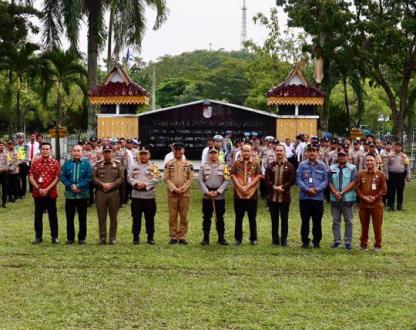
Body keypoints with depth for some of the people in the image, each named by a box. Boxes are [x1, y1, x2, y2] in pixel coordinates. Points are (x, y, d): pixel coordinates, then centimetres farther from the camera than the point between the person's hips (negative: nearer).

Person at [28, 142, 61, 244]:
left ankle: (54, 236, 11)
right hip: (38, 193, 2)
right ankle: (38, 236, 16)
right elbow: (31, 177, 0)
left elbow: (57, 178, -6)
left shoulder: (55, 163, -1)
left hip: (51, 193, -2)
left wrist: (47, 189, -13)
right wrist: (39, 189, -11)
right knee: (38, 215, 8)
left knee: (53, 215, 4)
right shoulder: (35, 162, 4)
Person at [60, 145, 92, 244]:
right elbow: (62, 176, 0)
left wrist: (78, 186, -15)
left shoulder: (86, 163, 1)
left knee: (82, 218, 5)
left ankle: (82, 238, 14)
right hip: (69, 194, 1)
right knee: (69, 218, 6)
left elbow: (89, 177, -7)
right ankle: (70, 238, 15)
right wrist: (71, 186, -13)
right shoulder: (67, 163, 6)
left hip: (83, 195, -1)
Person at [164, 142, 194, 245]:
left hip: (185, 193, 0)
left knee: (184, 216, 2)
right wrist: (174, 189, -12)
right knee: (172, 216, 2)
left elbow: (190, 179, 1)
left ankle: (182, 237, 8)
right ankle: (173, 237, 8)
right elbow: (166, 178, -1)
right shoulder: (168, 164, 4)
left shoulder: (189, 164, 4)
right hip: (172, 193, 0)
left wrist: (182, 189, -11)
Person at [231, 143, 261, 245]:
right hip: (239, 194, 1)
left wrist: (247, 186, -14)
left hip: (252, 194, -1)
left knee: (252, 218, 6)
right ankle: (238, 238, 16)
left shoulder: (256, 163, 3)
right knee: (238, 218, 7)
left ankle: (253, 238, 14)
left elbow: (258, 176, -5)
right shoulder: (236, 163, 5)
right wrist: (240, 187, -14)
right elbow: (233, 176, -2)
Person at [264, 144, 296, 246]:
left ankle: (284, 239, 11)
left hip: (285, 197, -2)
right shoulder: (270, 166, 7)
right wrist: (274, 187, -15)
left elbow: (292, 180, -5)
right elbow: (267, 179, 1)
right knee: (274, 219, 9)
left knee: (284, 219, 4)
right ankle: (275, 239, 17)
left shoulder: (289, 166, 1)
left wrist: (282, 187, -17)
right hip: (272, 197, 2)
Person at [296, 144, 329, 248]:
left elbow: (325, 180, 1)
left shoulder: (322, 165, 4)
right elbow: (298, 179, -1)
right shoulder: (302, 165, 3)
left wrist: (317, 189, -13)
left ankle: (317, 241, 15)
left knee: (317, 221, 5)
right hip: (304, 197, 0)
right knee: (305, 221, 5)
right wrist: (307, 189, -14)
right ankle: (305, 241, 14)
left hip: (318, 197, 0)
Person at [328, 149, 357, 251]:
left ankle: (348, 242, 6)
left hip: (348, 198, -3)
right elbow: (330, 182, 4)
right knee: (335, 221, 7)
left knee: (348, 221, 1)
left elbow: (353, 183, -8)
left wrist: (342, 192, -15)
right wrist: (335, 193, -12)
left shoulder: (352, 168, 0)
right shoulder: (332, 168, 10)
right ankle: (337, 241, 14)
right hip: (335, 199, 3)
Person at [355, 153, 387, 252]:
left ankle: (377, 245, 13)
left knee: (377, 226, 2)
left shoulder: (380, 174, -2)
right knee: (364, 225, 10)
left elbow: (384, 189, -2)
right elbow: (357, 187, 2)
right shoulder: (361, 174, 3)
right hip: (363, 204, 2)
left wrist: (375, 197, -12)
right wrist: (363, 197, -12)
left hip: (376, 204, -2)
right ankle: (363, 243, 21)